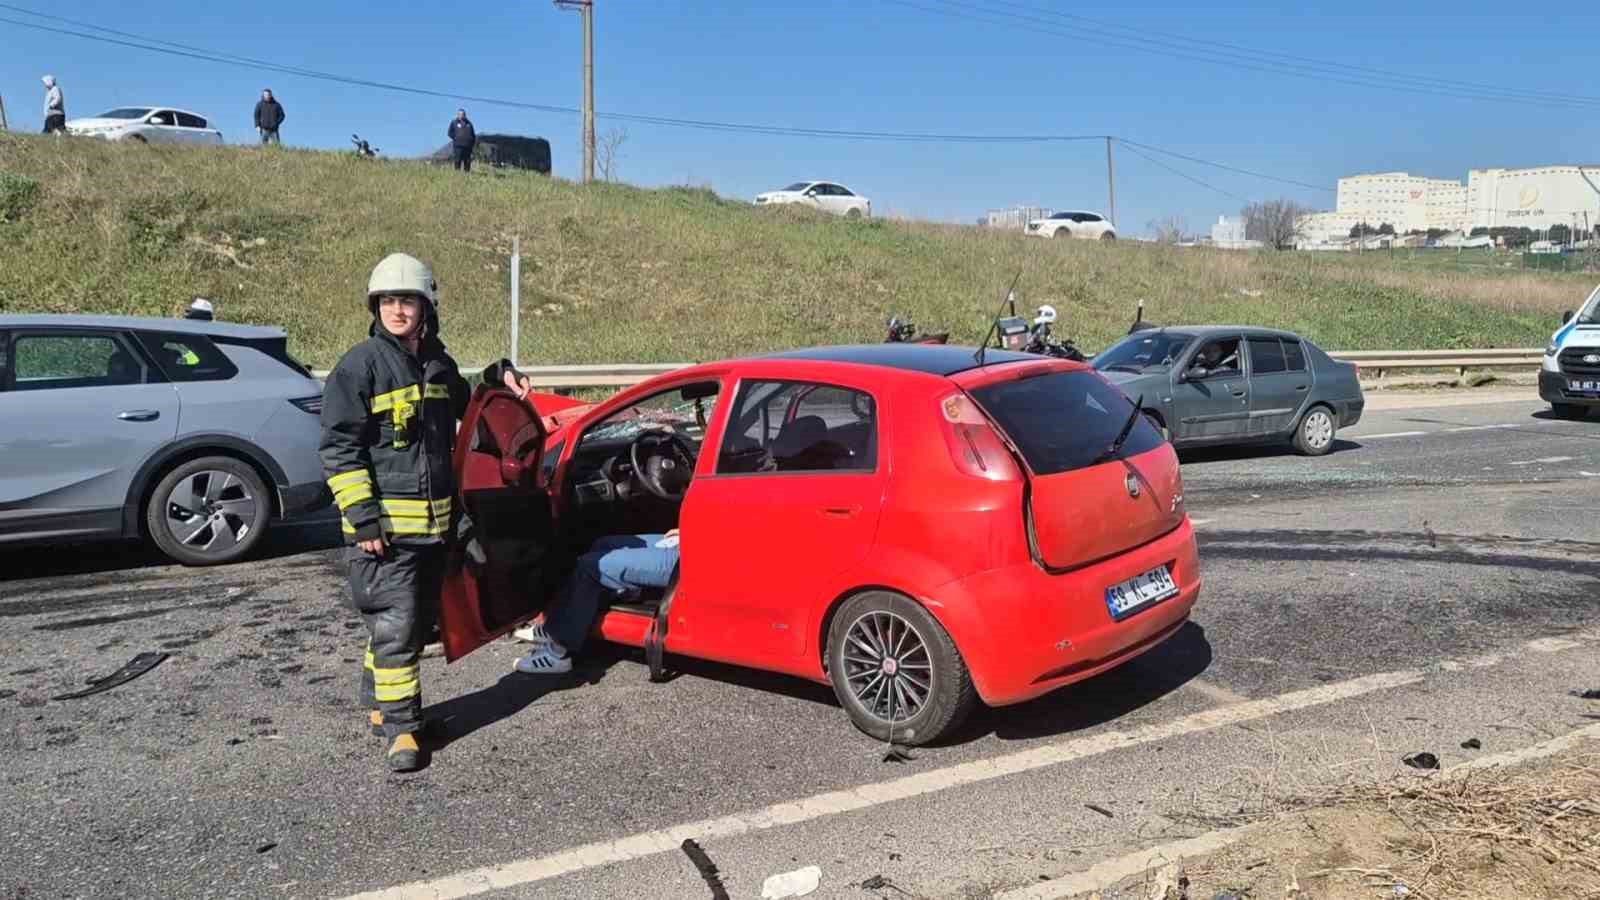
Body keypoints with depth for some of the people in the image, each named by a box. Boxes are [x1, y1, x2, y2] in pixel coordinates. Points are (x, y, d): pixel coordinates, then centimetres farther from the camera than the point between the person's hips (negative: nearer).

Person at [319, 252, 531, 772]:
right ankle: (400, 728, 1)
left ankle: (380, 703, 31)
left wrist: (499, 376, 18)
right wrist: (364, 517, -17)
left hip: (434, 520, 7)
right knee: (395, 625, -7)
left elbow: (465, 409, 35)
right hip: (385, 523, -7)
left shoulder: (439, 364, 13)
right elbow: (338, 447, -11)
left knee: (418, 621, 15)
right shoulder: (360, 365, -8)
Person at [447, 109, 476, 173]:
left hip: (468, 146, 4)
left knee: (467, 161, 2)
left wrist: (474, 141, 10)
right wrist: (456, 138, -7)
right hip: (458, 145, -4)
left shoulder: (468, 123, 20)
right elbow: (450, 133, 6)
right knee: (458, 160, -8)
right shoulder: (454, 122, 9)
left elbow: (473, 134, 23)